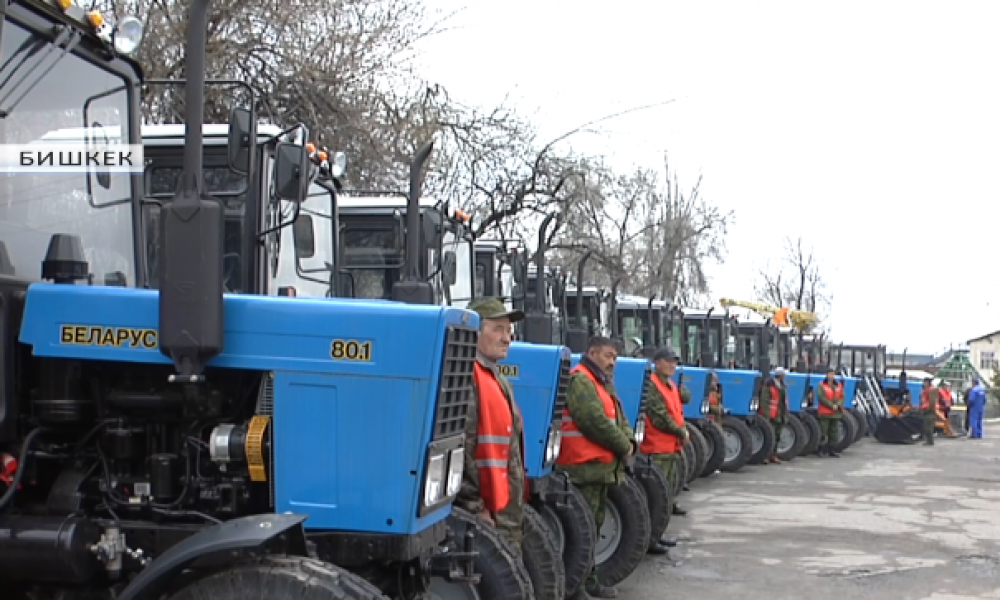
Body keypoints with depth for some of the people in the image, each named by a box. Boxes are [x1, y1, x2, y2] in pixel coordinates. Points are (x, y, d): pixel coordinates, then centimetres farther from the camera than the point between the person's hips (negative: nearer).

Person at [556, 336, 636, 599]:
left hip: (602, 466, 11)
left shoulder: (603, 382, 21)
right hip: (585, 466, -11)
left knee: (594, 525, 17)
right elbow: (595, 421, -21)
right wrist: (623, 446, -11)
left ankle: (588, 578, 27)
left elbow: (618, 417, 20)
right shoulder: (580, 381, -13)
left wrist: (629, 441, 0)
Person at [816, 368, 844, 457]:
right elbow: (821, 397, -13)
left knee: (833, 432, 9)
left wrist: (838, 405, -11)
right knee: (823, 432, -6)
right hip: (825, 413, -5)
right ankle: (822, 450, -1)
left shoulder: (839, 385, 12)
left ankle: (831, 450, 15)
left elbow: (842, 397, 8)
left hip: (836, 413, 5)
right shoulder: (822, 385, -3)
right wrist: (831, 405, -17)